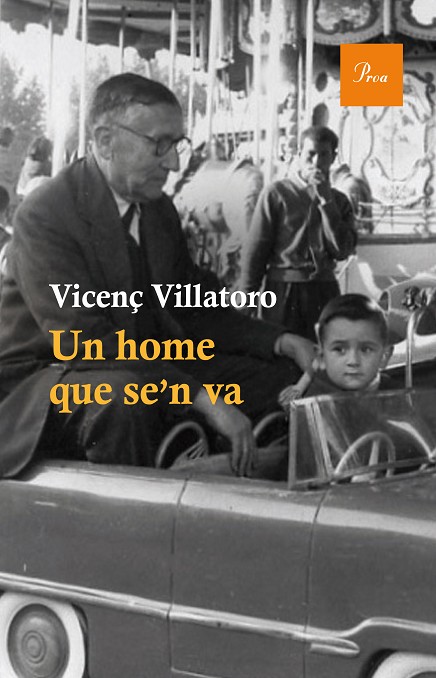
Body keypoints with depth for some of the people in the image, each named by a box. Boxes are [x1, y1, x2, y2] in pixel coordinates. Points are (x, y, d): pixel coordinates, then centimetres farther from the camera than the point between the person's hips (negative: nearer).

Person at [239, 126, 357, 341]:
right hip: (283, 291, -3)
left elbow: (342, 250, -3)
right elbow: (255, 250, -1)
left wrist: (326, 201, -5)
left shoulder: (339, 201, 11)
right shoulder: (277, 193, 1)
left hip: (324, 292, 3)